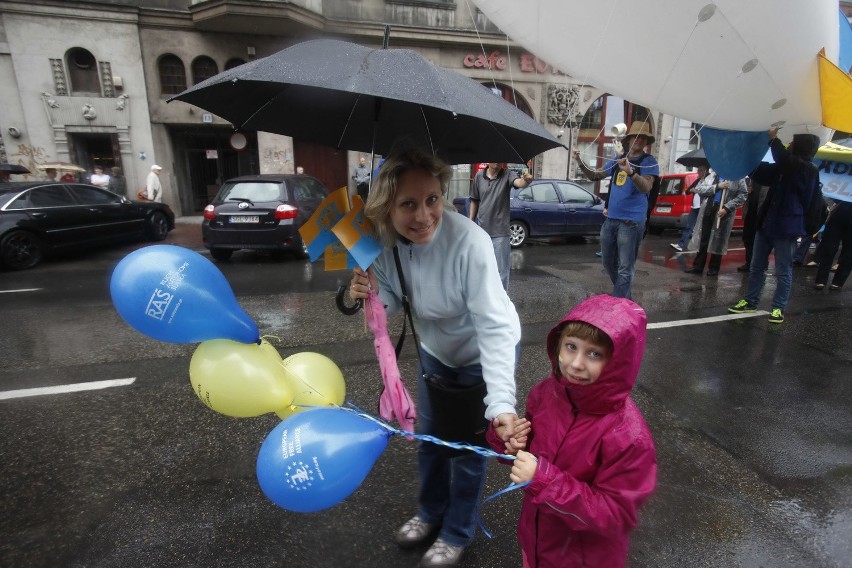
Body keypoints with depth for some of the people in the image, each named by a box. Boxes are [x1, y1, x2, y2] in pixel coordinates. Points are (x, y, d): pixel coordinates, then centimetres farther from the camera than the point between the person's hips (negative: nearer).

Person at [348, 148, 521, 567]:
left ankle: (457, 533, 41)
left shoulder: (468, 241, -37)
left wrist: (502, 401, -45)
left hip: (484, 355, -5)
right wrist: (370, 294, -30)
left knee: (468, 447, 11)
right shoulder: (385, 241, -19)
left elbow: (495, 325, -37)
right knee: (428, 438, 22)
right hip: (435, 351, 6)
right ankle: (431, 512, 52)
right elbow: (393, 300, -8)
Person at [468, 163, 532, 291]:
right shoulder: (479, 176, 1)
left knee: (501, 271, 3)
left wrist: (526, 180, -53)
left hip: (500, 233, -4)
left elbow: (518, 182, -30)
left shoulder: (507, 174, -8)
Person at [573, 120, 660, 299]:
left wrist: (630, 172, -38)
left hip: (631, 222, -6)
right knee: (609, 263, 16)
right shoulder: (617, 159, 13)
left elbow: (646, 187, -20)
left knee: (625, 268, -7)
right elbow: (595, 176, 17)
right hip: (611, 219, 7)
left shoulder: (649, 162, -4)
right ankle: (625, 296, 35)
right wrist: (581, 163, 0)